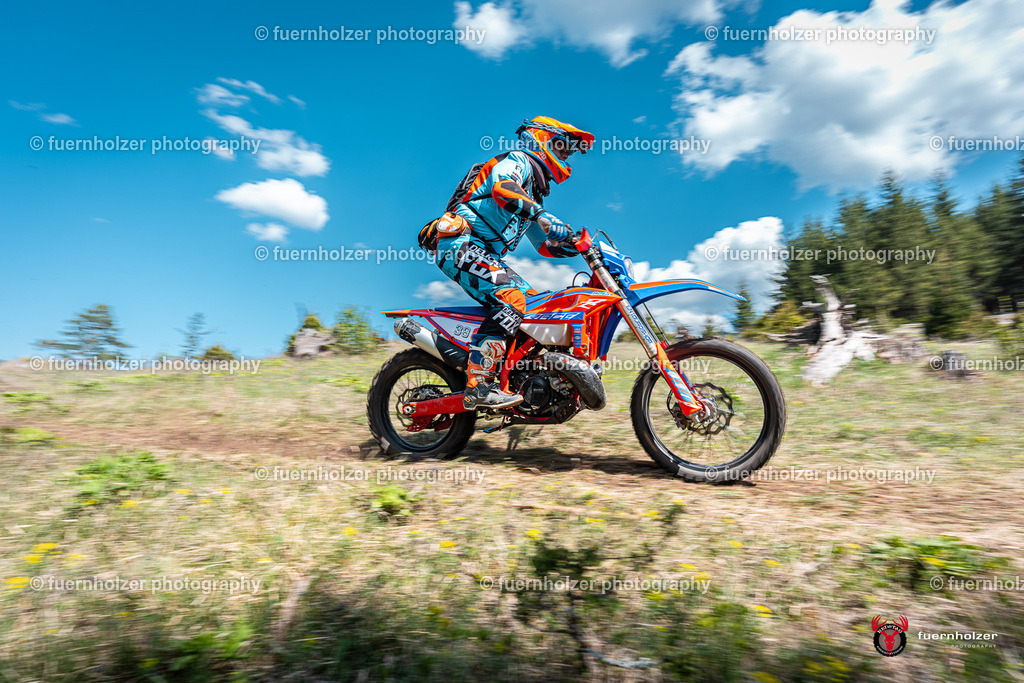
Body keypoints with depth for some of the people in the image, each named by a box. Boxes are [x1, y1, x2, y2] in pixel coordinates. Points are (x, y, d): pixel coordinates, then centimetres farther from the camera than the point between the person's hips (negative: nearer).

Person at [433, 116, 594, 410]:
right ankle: (477, 386, -30)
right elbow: (503, 188, -24)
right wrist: (544, 217, -34)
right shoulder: (519, 160, 1)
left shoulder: (533, 192, 29)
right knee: (512, 299, -28)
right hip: (461, 244, -10)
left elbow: (545, 244, 30)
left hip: (487, 255, 10)